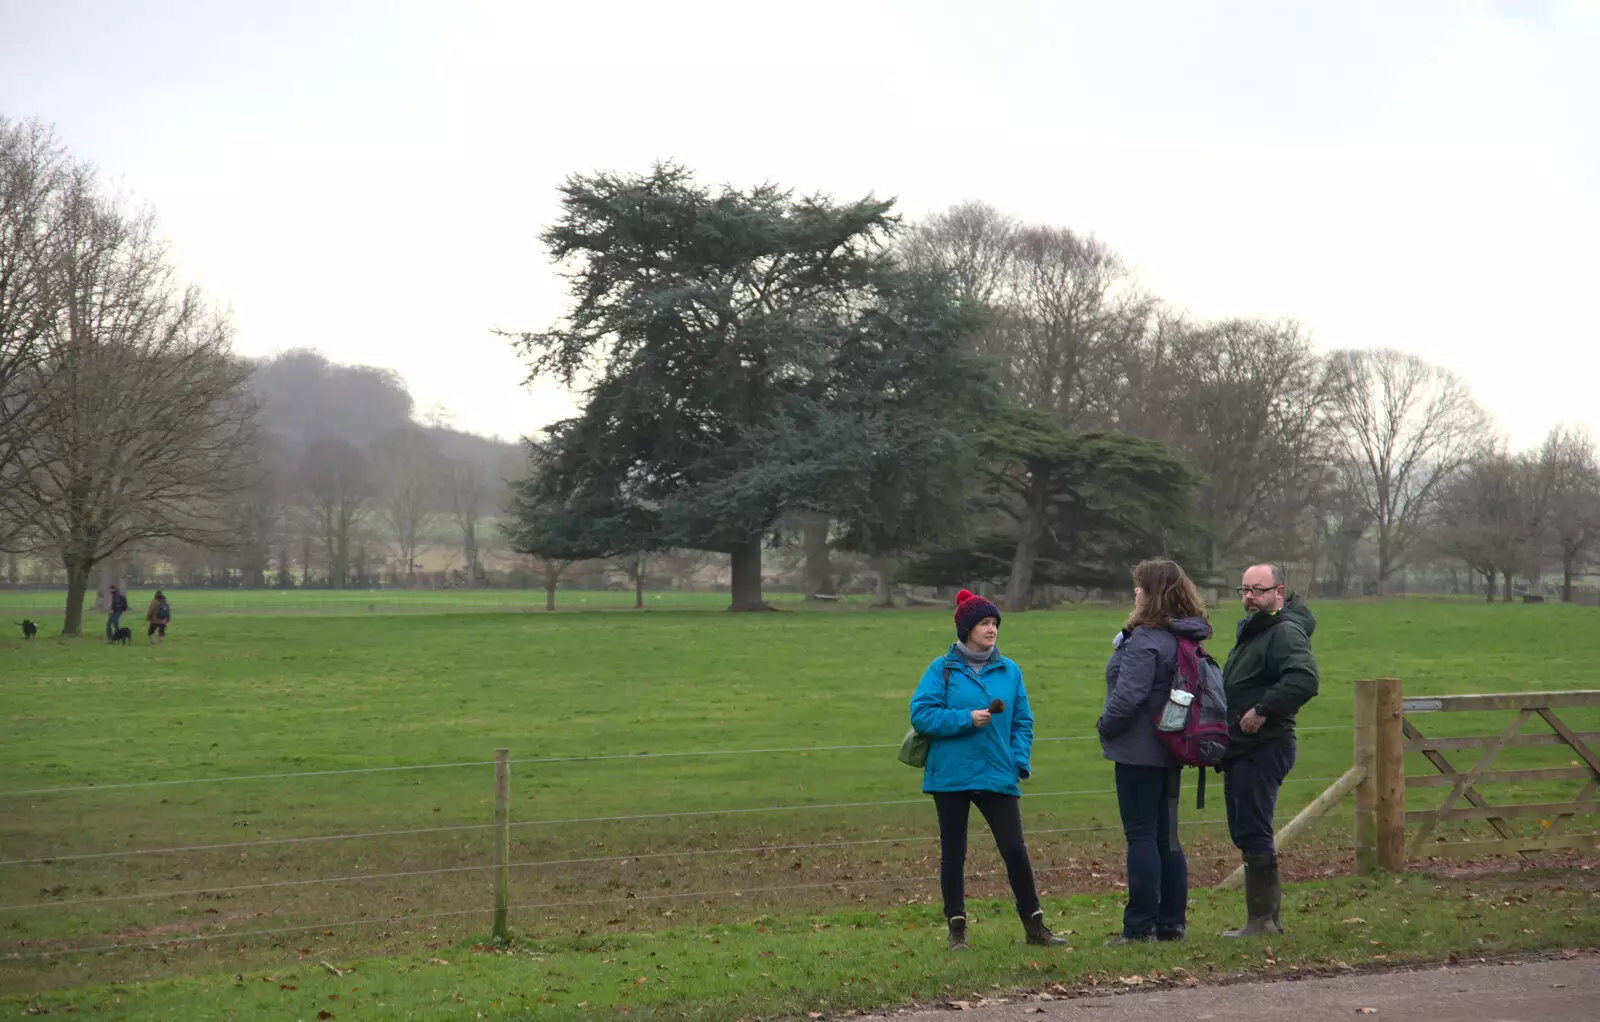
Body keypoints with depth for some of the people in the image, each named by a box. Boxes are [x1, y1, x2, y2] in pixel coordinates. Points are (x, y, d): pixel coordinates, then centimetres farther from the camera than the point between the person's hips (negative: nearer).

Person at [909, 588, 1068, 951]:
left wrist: (1020, 760, -2)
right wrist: (966, 719, -16)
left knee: (1015, 849, 0)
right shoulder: (942, 669, -2)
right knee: (953, 853, 6)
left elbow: (1022, 722, 12)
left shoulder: (1009, 671, 8)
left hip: (998, 777, 2)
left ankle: (1034, 925, 10)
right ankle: (957, 929, 15)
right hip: (950, 776, -2)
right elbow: (921, 714, -9)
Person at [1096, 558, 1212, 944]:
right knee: (1166, 836, 13)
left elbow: (1128, 696, -25)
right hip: (1169, 751, 9)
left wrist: (1106, 727, -7)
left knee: (1141, 836, -4)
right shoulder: (1185, 638, 9)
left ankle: (1140, 926, -2)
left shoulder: (1145, 641, -20)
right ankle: (1172, 922, 17)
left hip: (1139, 751, -9)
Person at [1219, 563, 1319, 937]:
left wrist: (1263, 709, -27)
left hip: (1264, 749, -10)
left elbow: (1304, 680, -30)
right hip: (1241, 748, 11)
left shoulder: (1286, 633, -13)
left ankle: (1261, 920, -3)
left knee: (1253, 833, -8)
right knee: (1244, 832, 13)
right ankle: (1269, 916, 19)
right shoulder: (1252, 630, 20)